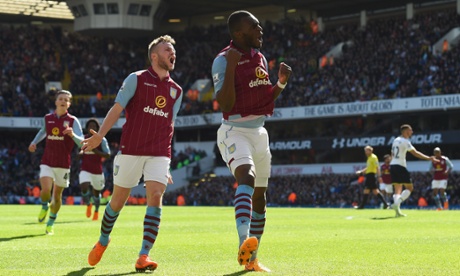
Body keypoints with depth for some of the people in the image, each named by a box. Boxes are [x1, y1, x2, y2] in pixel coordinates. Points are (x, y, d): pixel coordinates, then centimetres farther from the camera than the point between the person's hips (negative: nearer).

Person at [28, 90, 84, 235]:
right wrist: (34, 142, 15)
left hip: (63, 164, -1)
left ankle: (51, 223, 29)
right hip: (47, 162, 1)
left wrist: (72, 134, -33)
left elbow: (81, 142, -13)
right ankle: (44, 206, 15)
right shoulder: (47, 118, 4)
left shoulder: (73, 121, -5)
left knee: (57, 195, 7)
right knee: (45, 191, -20)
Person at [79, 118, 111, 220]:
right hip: (85, 170, 1)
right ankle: (88, 204, 7)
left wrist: (96, 151, -26)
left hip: (97, 171, -1)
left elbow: (108, 155, -12)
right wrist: (81, 153, 0)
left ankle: (96, 210, 39)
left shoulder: (102, 140, -5)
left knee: (96, 192, 12)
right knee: (84, 188, -23)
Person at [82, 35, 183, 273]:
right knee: (118, 200, 6)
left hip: (159, 154, 3)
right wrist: (100, 135, -17)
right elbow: (117, 108, -4)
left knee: (155, 197, -16)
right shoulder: (136, 79, 0)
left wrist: (167, 163, 17)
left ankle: (143, 257, -15)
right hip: (130, 151, -3)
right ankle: (102, 242, 32)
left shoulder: (176, 90, 13)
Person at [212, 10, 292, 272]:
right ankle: (244, 242, -50)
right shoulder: (223, 60, -12)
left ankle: (251, 258, 23)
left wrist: (281, 83, 1)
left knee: (260, 196, 11)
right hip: (235, 131, -8)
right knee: (247, 176, -34)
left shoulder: (260, 58, 11)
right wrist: (231, 66, -25)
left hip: (259, 132, 8)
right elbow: (225, 106, -21)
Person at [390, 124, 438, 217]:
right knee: (409, 188, 0)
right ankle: (397, 203, -18)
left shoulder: (396, 140, 15)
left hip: (392, 165, 8)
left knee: (398, 189, 10)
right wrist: (429, 158, -14)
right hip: (400, 166, -8)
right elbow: (415, 153, -16)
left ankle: (398, 211, 0)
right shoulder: (405, 141, -10)